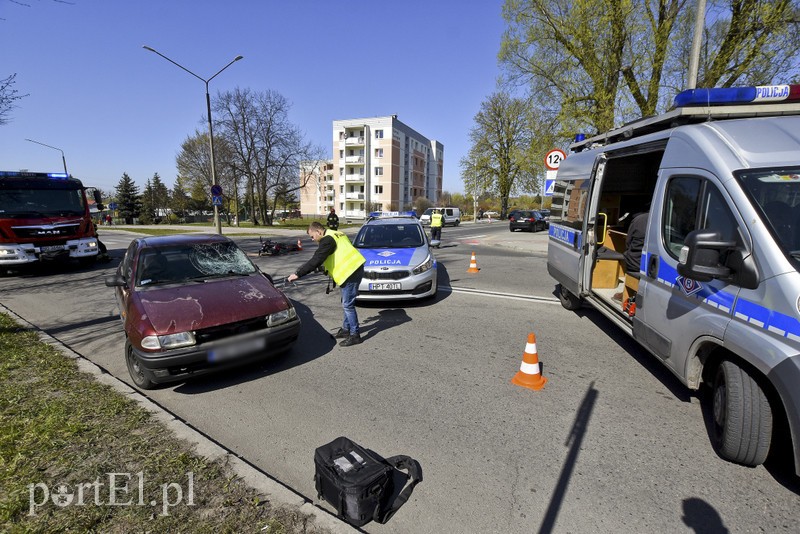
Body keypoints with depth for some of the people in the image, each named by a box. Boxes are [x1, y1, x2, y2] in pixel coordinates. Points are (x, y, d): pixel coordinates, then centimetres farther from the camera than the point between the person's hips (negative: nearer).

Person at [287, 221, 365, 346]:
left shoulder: (327, 240, -13)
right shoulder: (335, 235, 19)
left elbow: (315, 260, -18)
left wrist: (297, 274, -15)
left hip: (350, 272, -11)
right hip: (354, 269, 11)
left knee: (348, 305, -4)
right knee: (347, 303, 20)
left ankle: (355, 335, 3)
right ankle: (346, 329, 31)